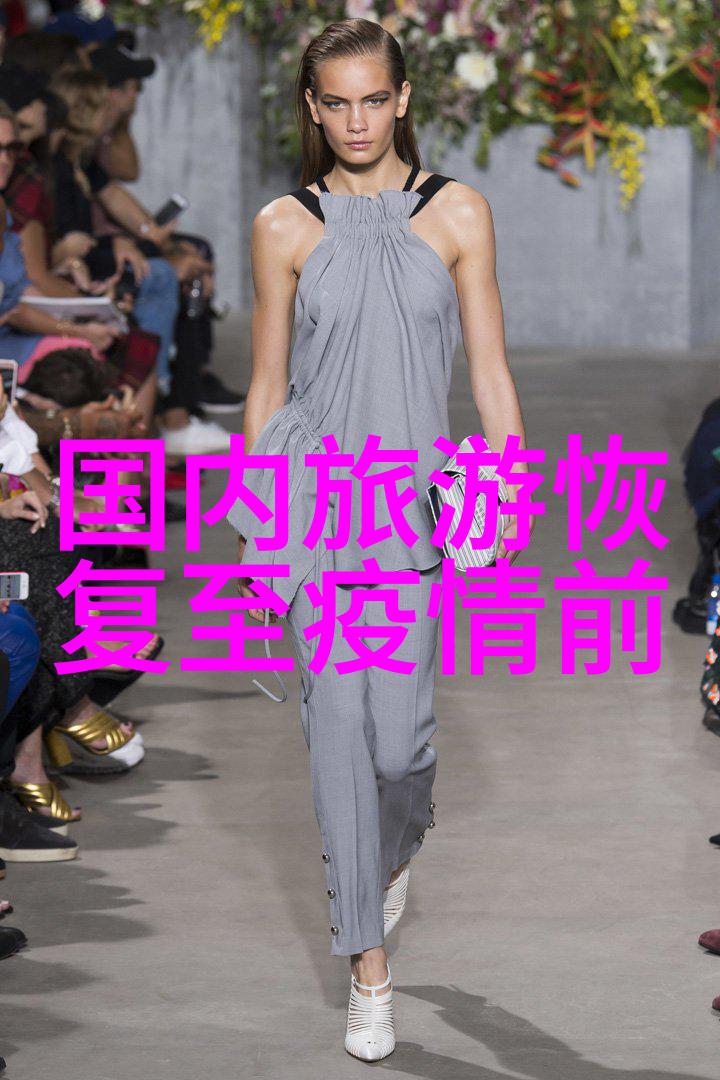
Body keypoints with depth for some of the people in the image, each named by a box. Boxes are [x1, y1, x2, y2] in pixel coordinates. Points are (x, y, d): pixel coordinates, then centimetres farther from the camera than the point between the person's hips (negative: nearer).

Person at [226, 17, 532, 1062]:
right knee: (339, 722, -3)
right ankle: (369, 968, 6)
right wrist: (253, 536, 9)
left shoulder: (457, 213, 3)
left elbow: (491, 377, 4)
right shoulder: (285, 226, 4)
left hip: (417, 499, 0)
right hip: (312, 496, 0)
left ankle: (396, 848, 29)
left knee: (399, 733, -9)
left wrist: (512, 508, -1)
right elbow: (267, 386, 9)